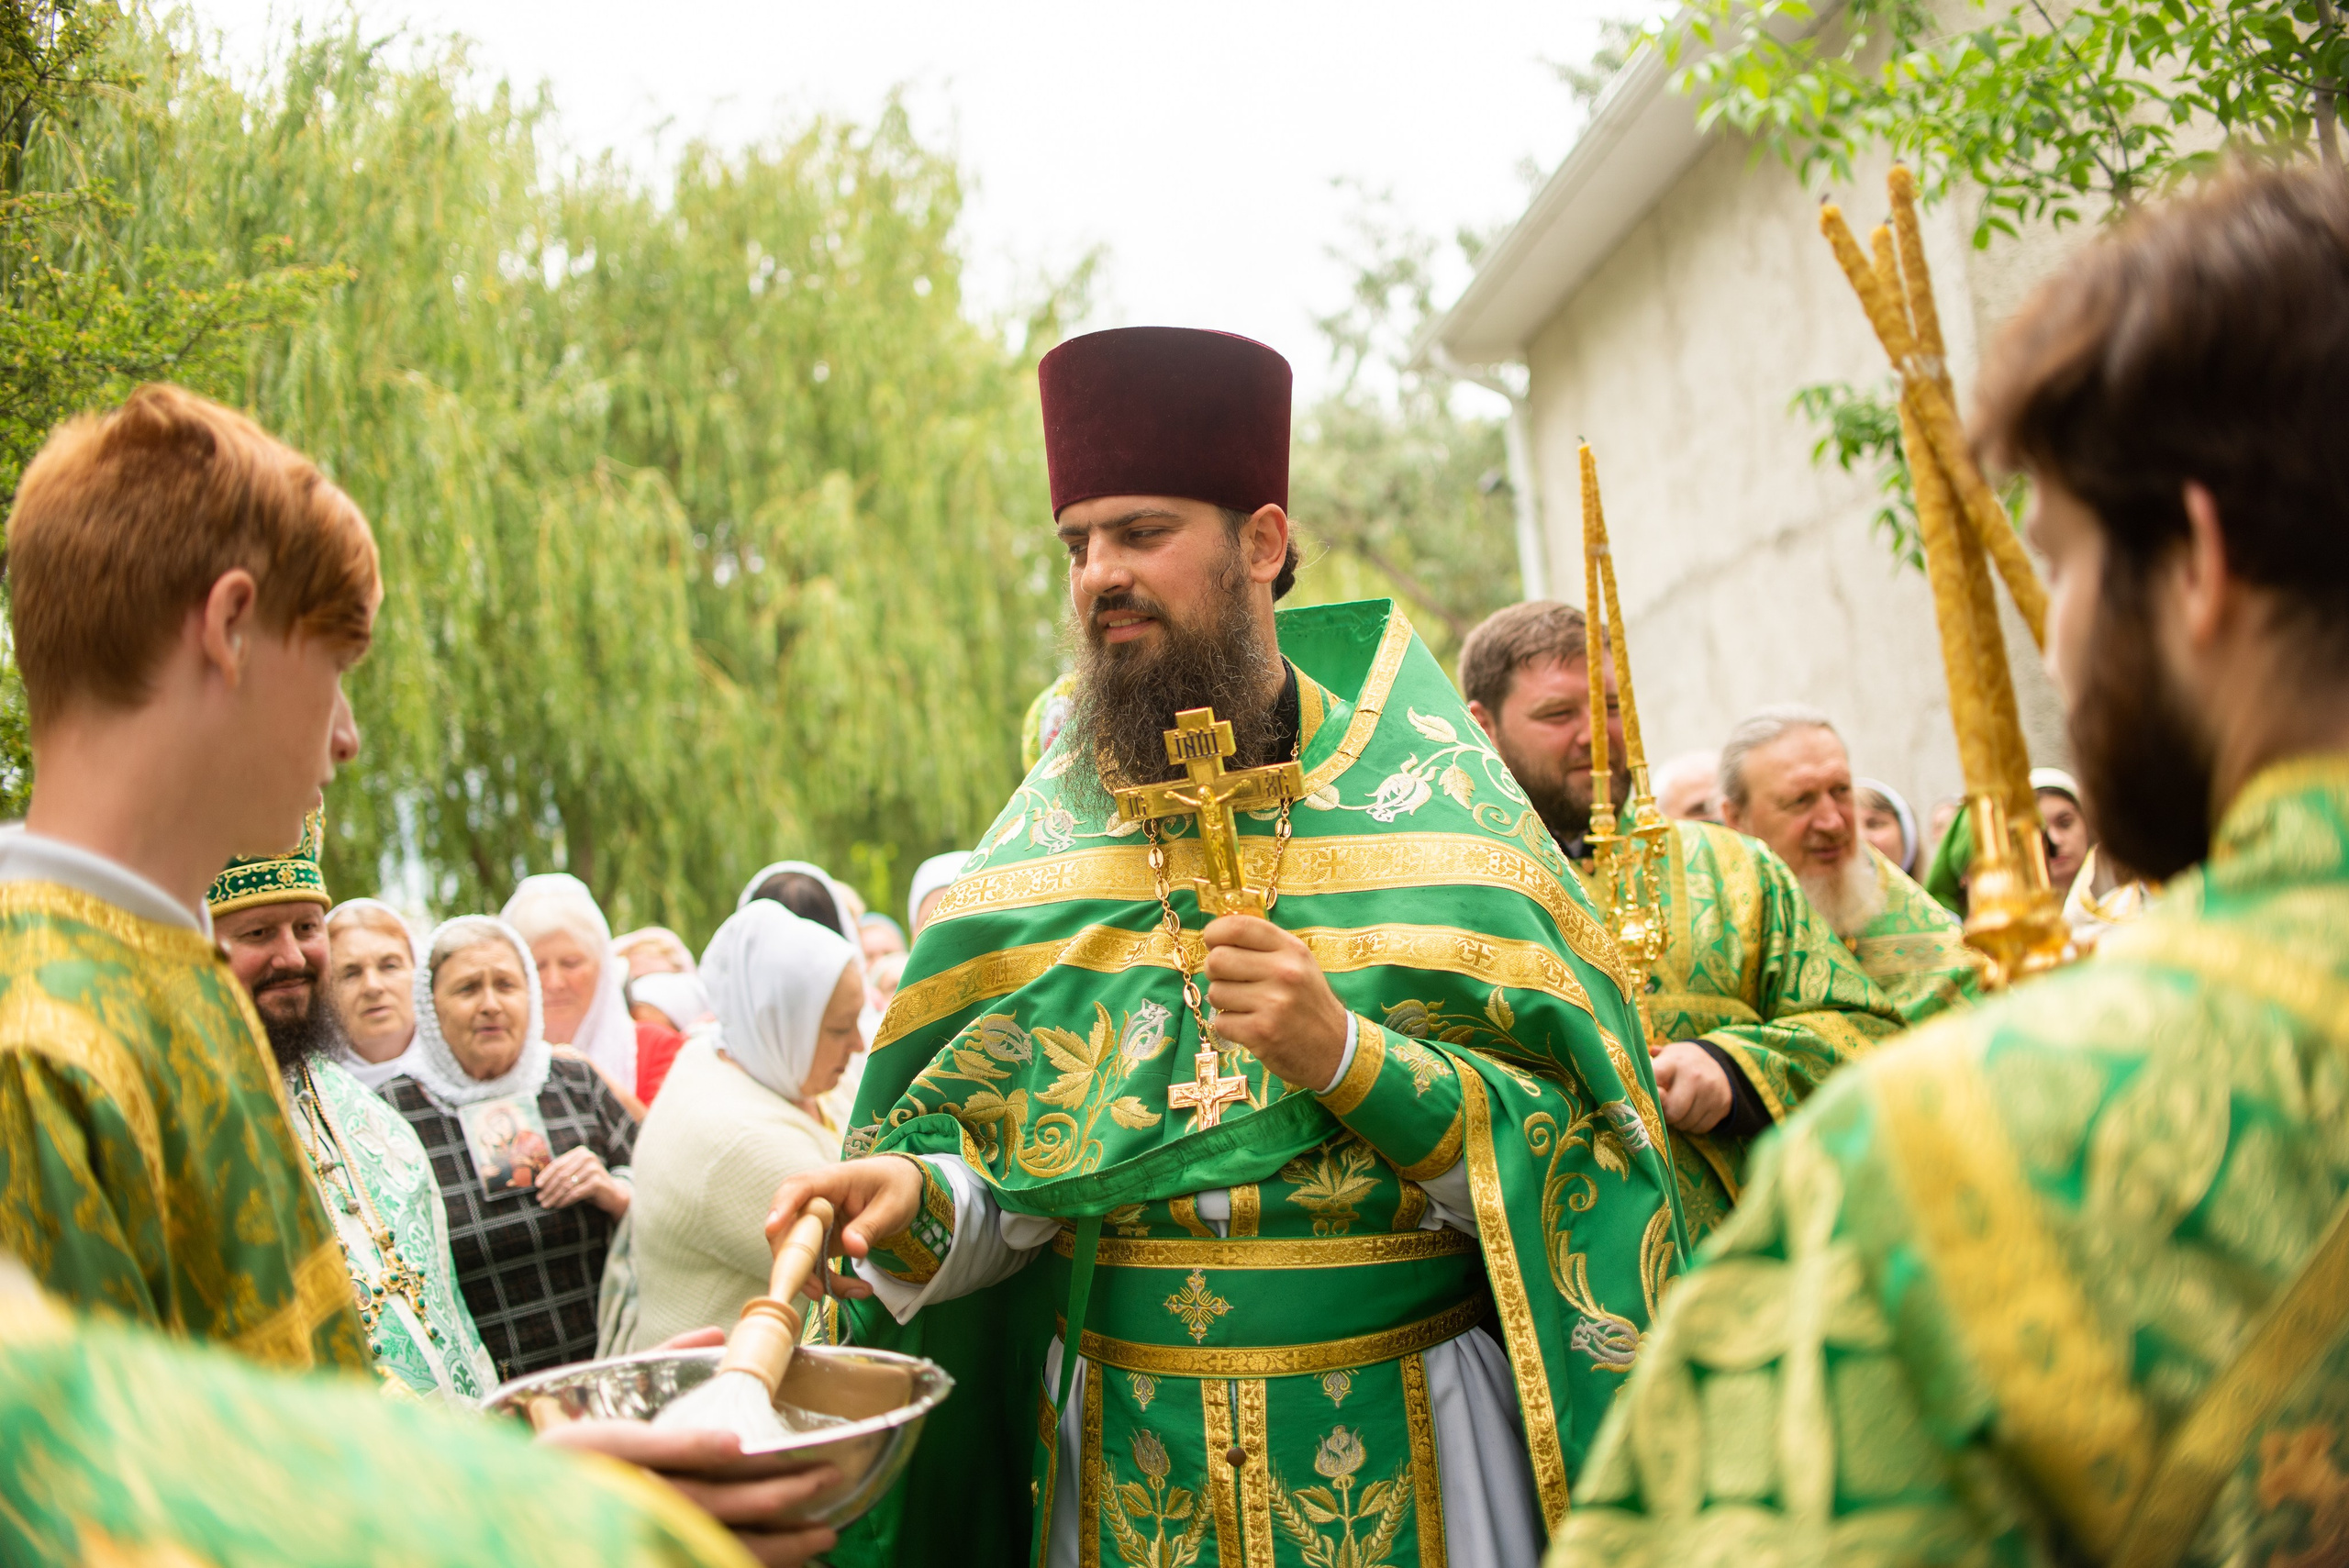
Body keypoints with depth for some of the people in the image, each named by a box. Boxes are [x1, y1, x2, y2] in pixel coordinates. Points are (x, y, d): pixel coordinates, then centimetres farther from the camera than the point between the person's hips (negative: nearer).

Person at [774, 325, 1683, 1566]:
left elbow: (1577, 1149, -10)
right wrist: (915, 1197, -18)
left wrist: (1349, 1056, -23)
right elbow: (997, 1183, 2)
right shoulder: (1039, 845, 2)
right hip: (1123, 1461, 3)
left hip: (1407, 1454, -2)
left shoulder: (1434, 803, -6)